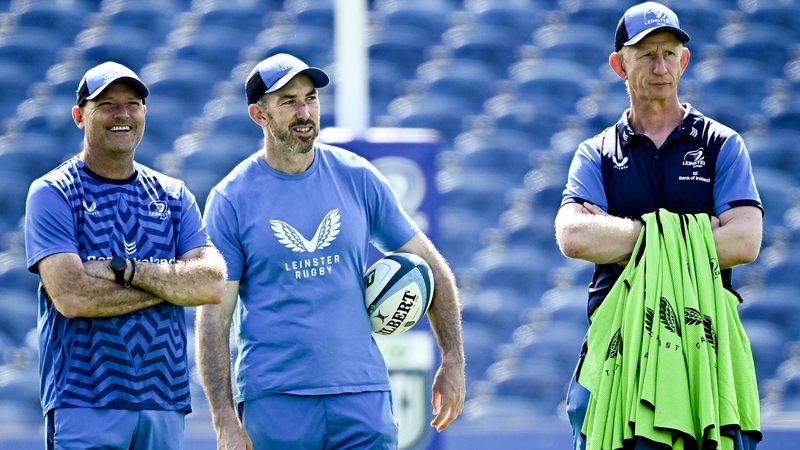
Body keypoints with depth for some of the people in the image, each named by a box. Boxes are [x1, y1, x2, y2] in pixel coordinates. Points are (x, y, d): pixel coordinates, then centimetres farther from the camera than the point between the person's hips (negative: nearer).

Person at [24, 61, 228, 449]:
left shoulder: (174, 197, 15)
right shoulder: (52, 194, 0)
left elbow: (212, 284, 0)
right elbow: (70, 296, -14)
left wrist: (124, 270, -11)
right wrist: (171, 281, -5)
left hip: (165, 400, 5)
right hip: (84, 404, -5)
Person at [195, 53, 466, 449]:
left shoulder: (357, 177, 6)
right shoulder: (230, 200, -1)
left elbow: (430, 267, 14)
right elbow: (213, 319, -4)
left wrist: (453, 361, 8)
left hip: (362, 395, 2)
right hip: (272, 399, -2)